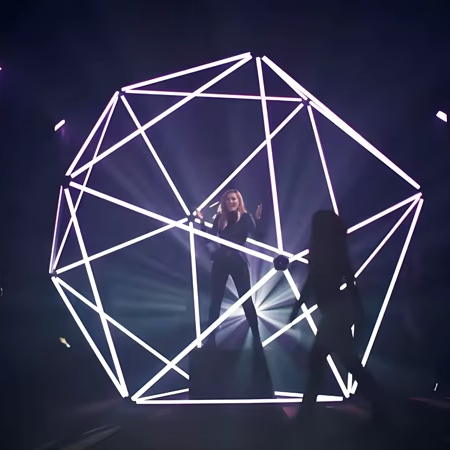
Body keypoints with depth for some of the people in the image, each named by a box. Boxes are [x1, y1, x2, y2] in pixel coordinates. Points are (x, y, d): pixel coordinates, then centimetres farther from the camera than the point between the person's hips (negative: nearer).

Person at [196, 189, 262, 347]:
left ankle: (256, 337, 9)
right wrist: (202, 221, -1)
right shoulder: (220, 218, 7)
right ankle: (211, 338, 11)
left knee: (246, 300, 1)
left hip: (238, 262, -3)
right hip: (220, 262, 3)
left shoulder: (245, 217, -1)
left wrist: (258, 219, -24)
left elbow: (258, 235, -12)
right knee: (215, 300, 5)